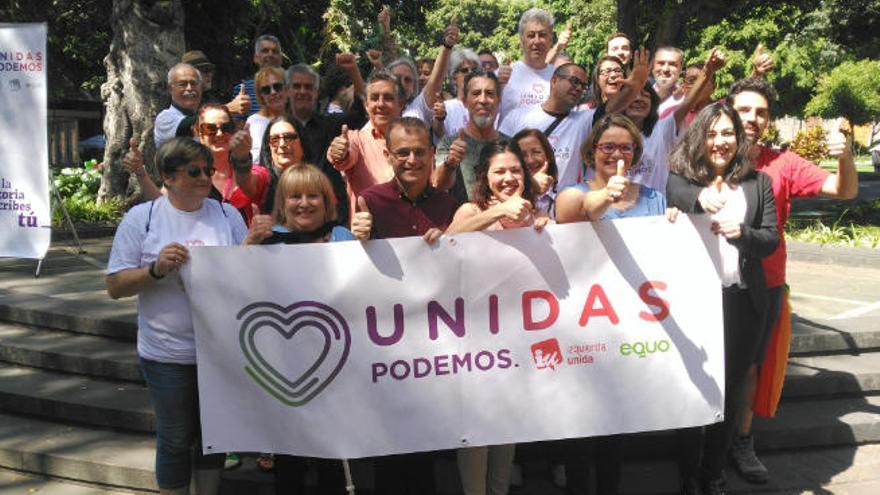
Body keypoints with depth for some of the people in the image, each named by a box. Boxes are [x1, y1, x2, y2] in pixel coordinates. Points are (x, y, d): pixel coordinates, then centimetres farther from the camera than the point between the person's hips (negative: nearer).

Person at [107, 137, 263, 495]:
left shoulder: (227, 214, 3)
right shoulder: (141, 218, -5)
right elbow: (115, 287, -5)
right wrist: (157, 269, -21)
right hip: (168, 354, -2)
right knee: (176, 440, 9)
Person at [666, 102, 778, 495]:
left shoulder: (758, 182, 8)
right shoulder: (680, 178, 2)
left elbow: (772, 239, 3)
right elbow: (677, 191, -22)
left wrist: (742, 233, -18)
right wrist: (700, 196, -44)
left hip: (743, 300, 3)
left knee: (732, 390, 10)